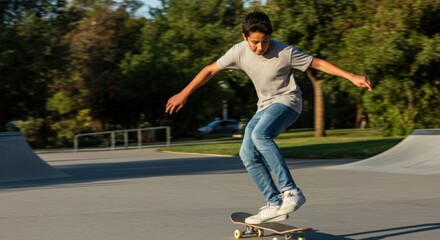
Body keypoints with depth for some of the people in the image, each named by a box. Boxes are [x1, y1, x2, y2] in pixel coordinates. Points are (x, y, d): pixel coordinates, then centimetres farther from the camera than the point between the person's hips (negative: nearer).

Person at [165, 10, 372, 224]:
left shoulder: (285, 53, -22)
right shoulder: (239, 51, -10)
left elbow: (318, 63, -16)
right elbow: (210, 70, 0)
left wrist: (353, 77, -21)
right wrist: (184, 94, 1)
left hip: (287, 101, -6)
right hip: (265, 106, 6)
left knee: (260, 134, -33)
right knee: (248, 155, -6)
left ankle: (291, 191, -32)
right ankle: (275, 205, 0)